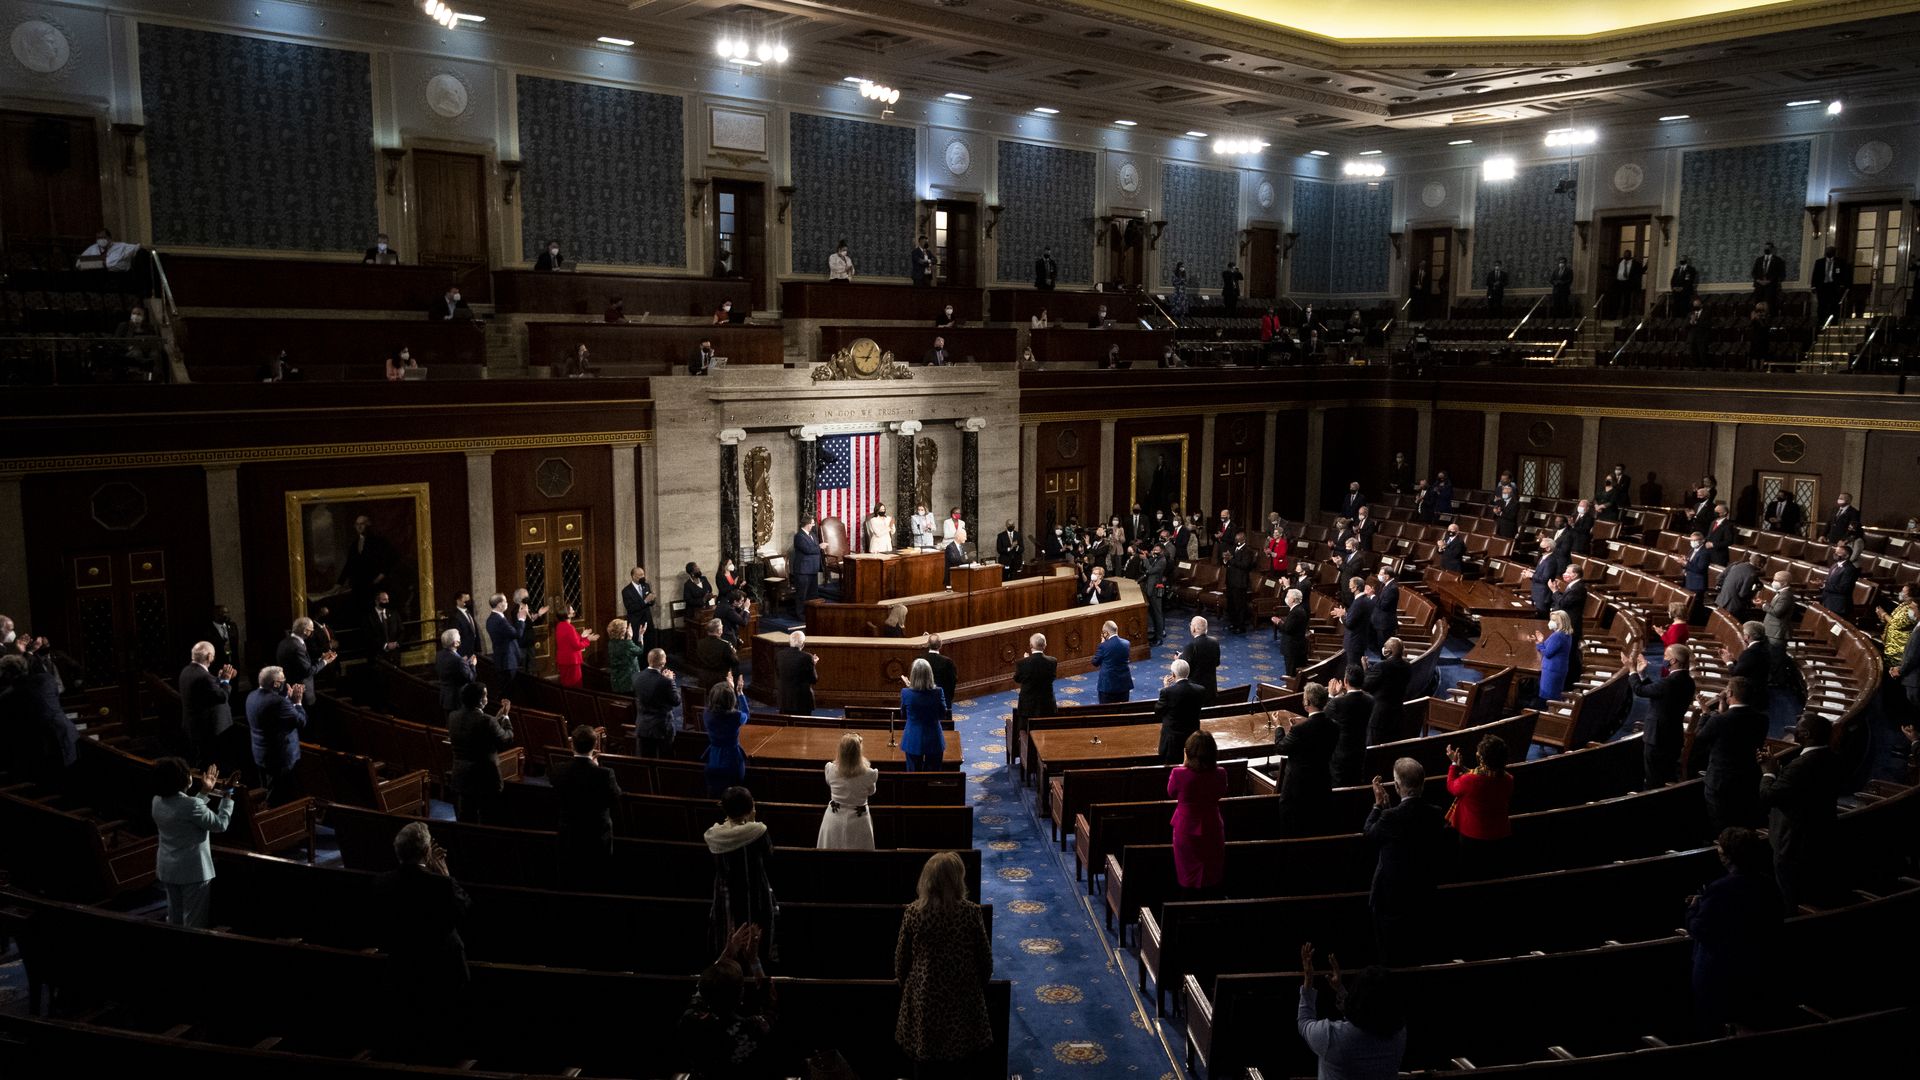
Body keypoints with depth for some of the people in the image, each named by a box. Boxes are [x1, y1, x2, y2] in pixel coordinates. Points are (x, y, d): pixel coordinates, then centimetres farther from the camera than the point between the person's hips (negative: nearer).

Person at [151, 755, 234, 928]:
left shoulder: (158, 801, -1)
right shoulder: (191, 805, -26)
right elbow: (220, 824, -14)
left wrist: (205, 792, 18)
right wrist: (228, 796, -4)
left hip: (167, 869, 8)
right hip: (193, 871, -8)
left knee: (174, 919, 20)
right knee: (195, 923, 3)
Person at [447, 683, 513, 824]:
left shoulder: (453, 718, -1)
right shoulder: (487, 721, -21)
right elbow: (507, 740, -9)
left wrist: (497, 718, 15)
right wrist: (504, 717, 3)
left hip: (461, 779, 6)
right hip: (485, 780, -6)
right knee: (487, 825, 6)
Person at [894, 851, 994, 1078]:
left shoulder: (913, 912, -11)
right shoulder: (970, 912, -15)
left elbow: (901, 959, -2)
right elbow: (985, 957, -6)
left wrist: (904, 984, 16)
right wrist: (981, 983, 12)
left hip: (924, 999, 1)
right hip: (963, 999, -1)